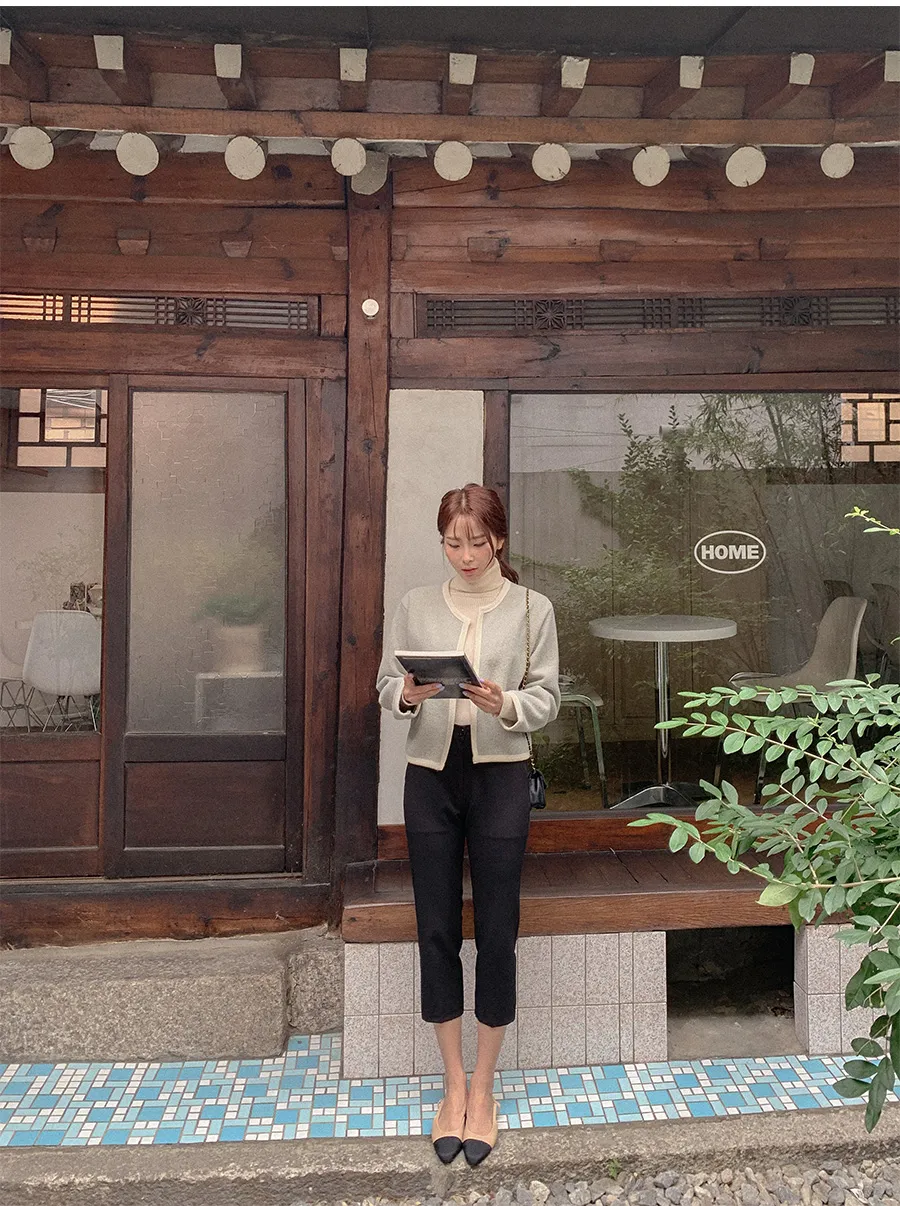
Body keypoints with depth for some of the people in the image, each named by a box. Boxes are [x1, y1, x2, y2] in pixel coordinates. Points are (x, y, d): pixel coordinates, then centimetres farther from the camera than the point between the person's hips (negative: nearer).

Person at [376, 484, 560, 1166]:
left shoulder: (531, 608, 2)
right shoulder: (418, 606, 8)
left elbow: (547, 698, -1)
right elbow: (386, 683, 7)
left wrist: (505, 704, -21)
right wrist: (407, 695, -15)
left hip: (499, 776, -2)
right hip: (431, 774, 2)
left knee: (497, 931, 2)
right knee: (437, 929, 6)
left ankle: (482, 1090, 20)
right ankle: (454, 1085, 23)